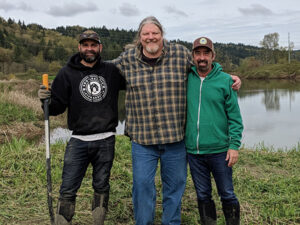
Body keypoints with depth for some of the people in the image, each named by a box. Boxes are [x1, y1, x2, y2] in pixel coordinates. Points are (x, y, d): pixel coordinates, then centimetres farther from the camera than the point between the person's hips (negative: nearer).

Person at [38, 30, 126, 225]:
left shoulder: (112, 71, 5)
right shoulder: (68, 73, 2)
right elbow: (57, 108, 1)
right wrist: (46, 100, -19)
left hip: (105, 141, 1)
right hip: (78, 141, -1)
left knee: (101, 187, 12)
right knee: (68, 189, 0)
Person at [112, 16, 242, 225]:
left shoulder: (181, 53, 0)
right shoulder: (127, 59, 2)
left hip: (176, 137, 0)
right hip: (142, 138, 0)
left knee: (174, 186, 13)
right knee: (142, 185, 4)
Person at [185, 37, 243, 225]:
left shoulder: (225, 80, -3)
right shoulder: (186, 79, 4)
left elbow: (235, 116, -2)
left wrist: (234, 145, -8)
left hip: (219, 150, -2)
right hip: (193, 151, 2)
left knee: (227, 195, 10)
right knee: (203, 195, 14)